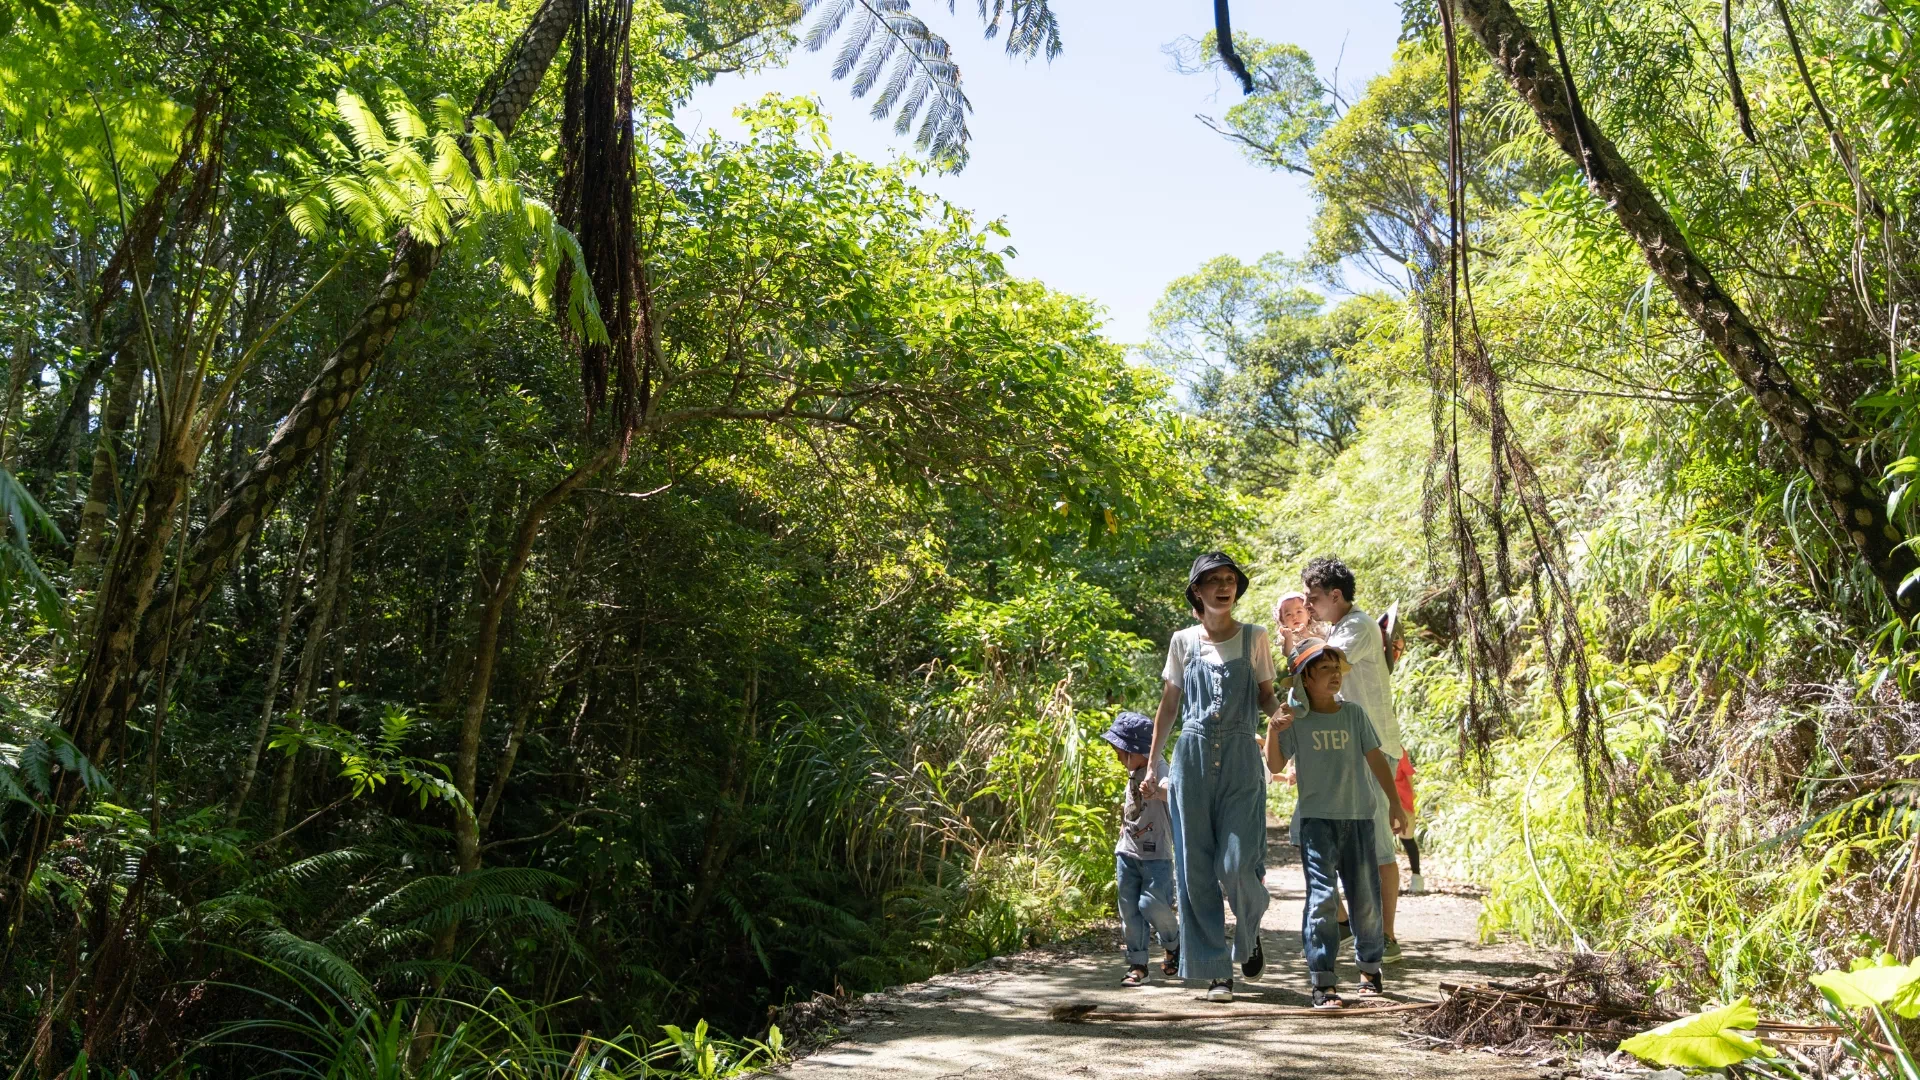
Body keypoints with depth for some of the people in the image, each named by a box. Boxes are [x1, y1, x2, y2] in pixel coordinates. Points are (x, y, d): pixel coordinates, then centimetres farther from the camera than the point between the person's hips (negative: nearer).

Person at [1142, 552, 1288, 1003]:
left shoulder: (1254, 638, 6)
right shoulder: (1183, 641, 8)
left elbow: (1265, 696, 10)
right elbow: (1168, 705, 12)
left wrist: (1278, 711, -14)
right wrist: (1151, 765, 9)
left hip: (1241, 761, -1)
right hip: (1192, 758, 1)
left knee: (1237, 864, -9)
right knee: (1196, 868, -1)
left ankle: (1250, 933, 24)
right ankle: (1216, 970, 9)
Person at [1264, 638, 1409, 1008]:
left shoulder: (1354, 714, 6)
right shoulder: (1295, 720, -2)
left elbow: (1376, 759, 10)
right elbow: (1276, 766, -6)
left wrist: (1394, 802, 8)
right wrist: (1273, 730, -20)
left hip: (1358, 817, 3)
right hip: (1316, 818, -3)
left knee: (1366, 899, 9)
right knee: (1322, 897, -11)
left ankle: (1370, 967, 31)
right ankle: (1322, 981, -6)